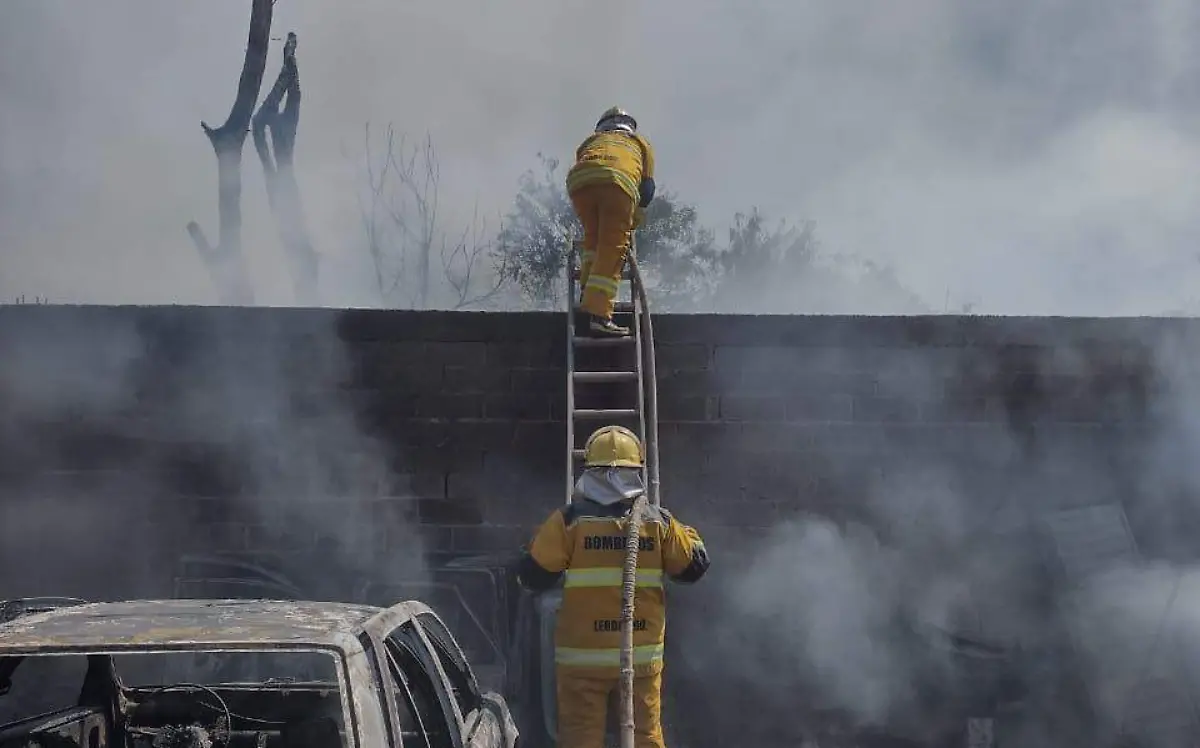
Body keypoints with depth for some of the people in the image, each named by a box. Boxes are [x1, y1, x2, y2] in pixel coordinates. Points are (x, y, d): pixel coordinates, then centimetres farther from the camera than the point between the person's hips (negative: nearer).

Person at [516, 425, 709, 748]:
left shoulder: (569, 521, -9)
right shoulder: (658, 522, -2)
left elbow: (532, 575, -5)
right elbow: (694, 566, 8)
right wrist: (687, 534, 26)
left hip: (583, 654, -2)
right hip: (643, 657, 2)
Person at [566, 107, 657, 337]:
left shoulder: (590, 141, 42)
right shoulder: (640, 143, 37)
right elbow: (647, 187, 26)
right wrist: (634, 220, 36)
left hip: (579, 180, 2)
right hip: (618, 181, -2)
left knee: (593, 237, 26)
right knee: (612, 250, -4)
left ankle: (588, 290, 10)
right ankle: (599, 314, -15)